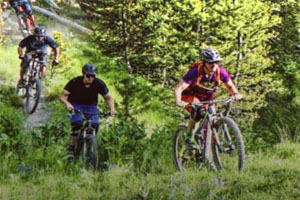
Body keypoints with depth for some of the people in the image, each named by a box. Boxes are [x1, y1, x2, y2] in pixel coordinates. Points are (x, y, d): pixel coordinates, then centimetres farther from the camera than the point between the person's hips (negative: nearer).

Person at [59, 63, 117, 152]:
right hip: (76, 105, -2)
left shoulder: (99, 84, -15)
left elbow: (108, 97, -4)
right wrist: (68, 104, -46)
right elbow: (62, 95, -25)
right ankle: (72, 147, -14)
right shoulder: (75, 82, -22)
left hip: (91, 106, 2)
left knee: (95, 125, -22)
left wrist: (112, 109, -23)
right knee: (77, 124, -29)